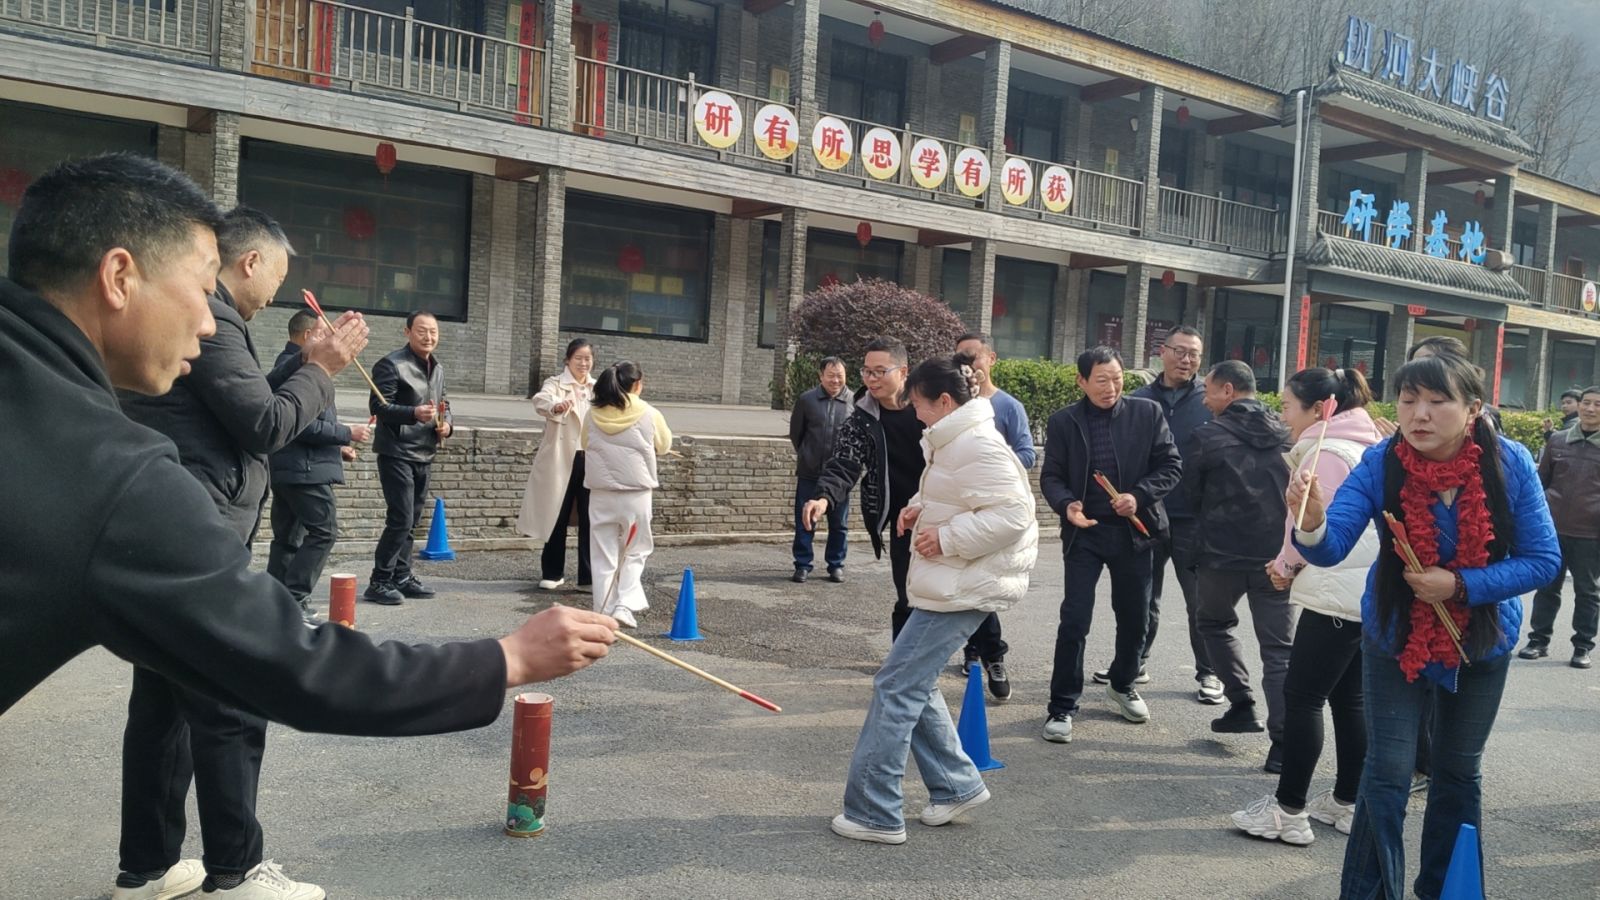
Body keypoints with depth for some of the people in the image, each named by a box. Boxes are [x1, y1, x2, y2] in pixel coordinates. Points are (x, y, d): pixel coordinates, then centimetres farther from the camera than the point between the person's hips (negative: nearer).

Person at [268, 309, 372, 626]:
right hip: (306, 469, -11)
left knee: (287, 537, 13)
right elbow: (305, 425, -22)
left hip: (285, 468, 11)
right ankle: (293, 598, -8)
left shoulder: (286, 364, 19)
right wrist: (348, 434, -11)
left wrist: (337, 446, 20)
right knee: (323, 531, -8)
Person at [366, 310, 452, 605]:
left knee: (410, 521, 13)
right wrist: (414, 413, -30)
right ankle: (378, 583, -1)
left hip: (424, 455, 8)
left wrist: (446, 424, 1)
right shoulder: (392, 365, -10)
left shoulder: (437, 368, 15)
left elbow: (443, 405, 23)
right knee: (401, 520, -11)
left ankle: (401, 577, 22)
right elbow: (377, 406, -17)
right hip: (397, 453, -8)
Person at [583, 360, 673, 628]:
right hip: (636, 493, -2)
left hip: (601, 493, 2)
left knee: (604, 555, 10)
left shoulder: (594, 415, -1)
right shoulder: (648, 415, -7)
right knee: (635, 551, 13)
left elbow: (586, 445, 11)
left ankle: (604, 611, 13)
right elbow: (663, 445, 8)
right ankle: (625, 604, 2)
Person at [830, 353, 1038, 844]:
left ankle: (875, 812, 1)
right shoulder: (955, 440, 12)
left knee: (897, 687, -7)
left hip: (963, 589, -11)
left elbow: (1012, 514, -27)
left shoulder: (978, 446, -21)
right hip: (949, 582, 11)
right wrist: (920, 507, 8)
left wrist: (946, 538, -23)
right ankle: (957, 784, 28)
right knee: (915, 684, 17)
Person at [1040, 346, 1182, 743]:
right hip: (1084, 532, -2)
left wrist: (1139, 495, -16)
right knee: (1074, 620, -6)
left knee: (1134, 617, 15)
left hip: (1132, 530, 2)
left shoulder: (1147, 413, -1)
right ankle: (1062, 706, 6)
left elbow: (1171, 466, 0)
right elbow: (1051, 475, -1)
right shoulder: (1063, 422, -3)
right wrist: (1066, 504, -21)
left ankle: (1122, 687, 39)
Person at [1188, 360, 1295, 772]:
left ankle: (1243, 705, 18)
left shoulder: (1208, 436, -7)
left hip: (1223, 554, -2)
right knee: (1279, 649, 7)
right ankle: (1282, 743, -1)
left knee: (1214, 622, 25)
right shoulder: (1285, 434, 3)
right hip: (1278, 556, 2)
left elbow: (1191, 494, 3)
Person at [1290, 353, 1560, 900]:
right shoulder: (1380, 464, -24)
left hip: (1481, 640, 2)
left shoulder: (1509, 463, -21)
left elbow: (1543, 560, -16)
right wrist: (1312, 522, -56)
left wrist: (1460, 585, -29)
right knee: (1387, 773, -4)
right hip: (1396, 635, -2)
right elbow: (1331, 549, -33)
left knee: (1459, 772, 18)